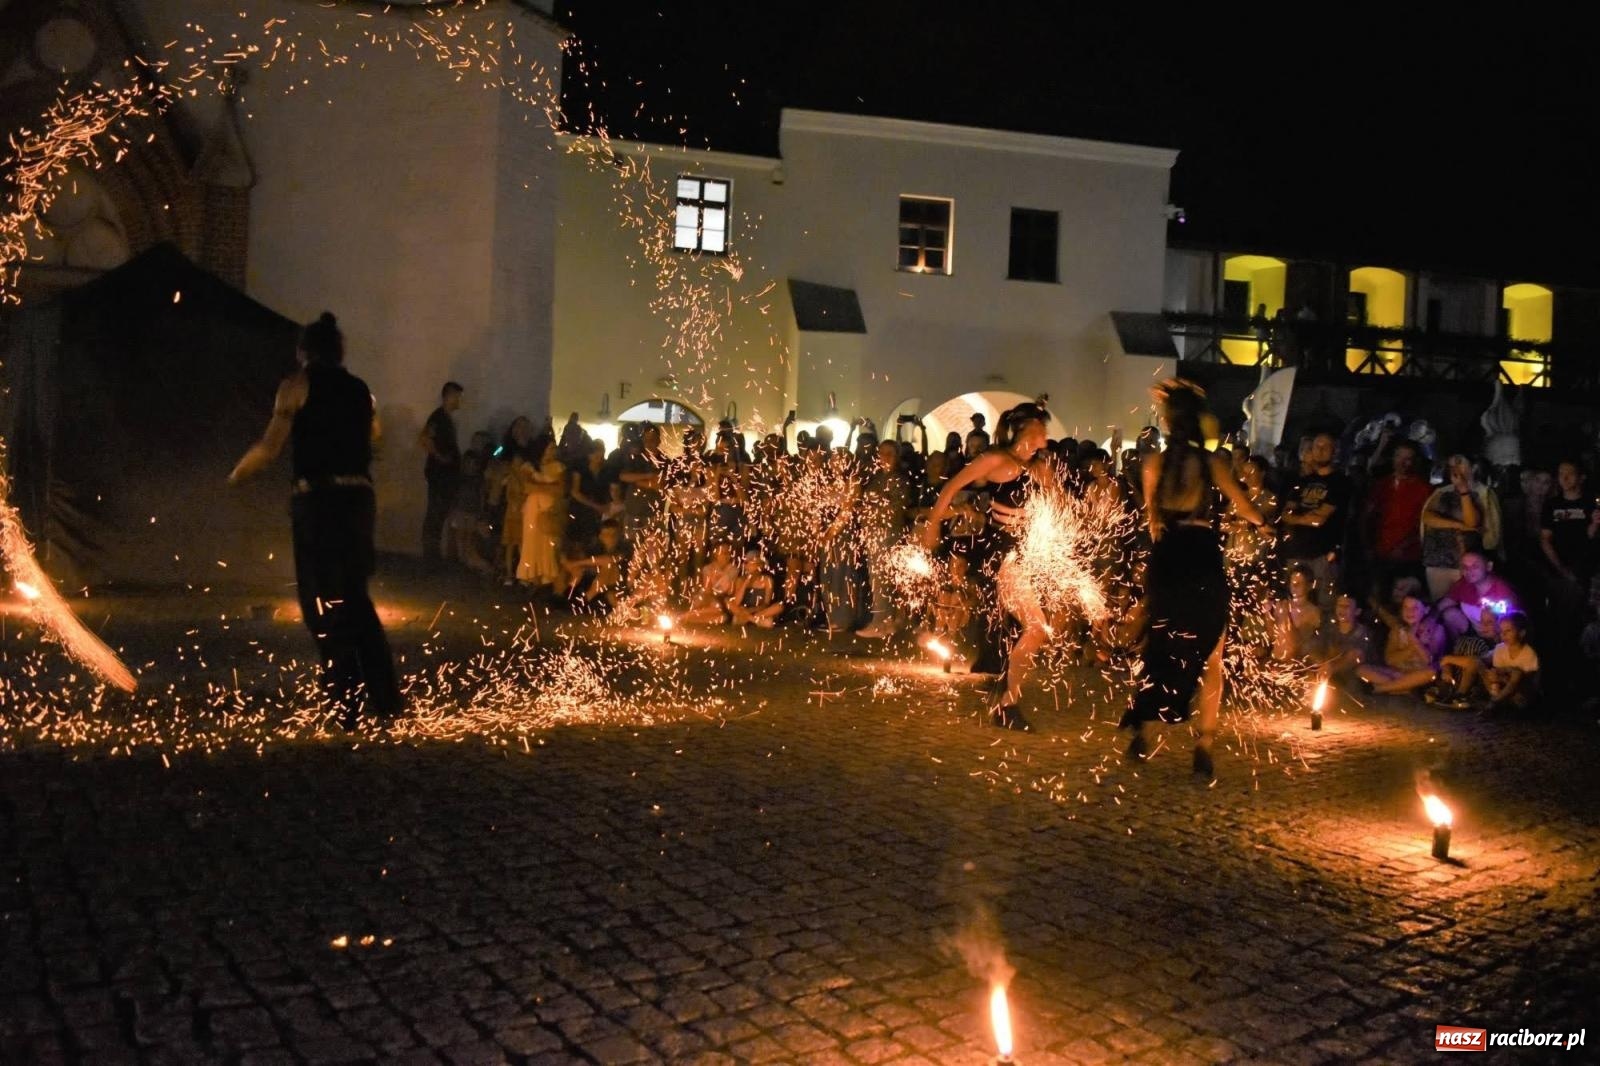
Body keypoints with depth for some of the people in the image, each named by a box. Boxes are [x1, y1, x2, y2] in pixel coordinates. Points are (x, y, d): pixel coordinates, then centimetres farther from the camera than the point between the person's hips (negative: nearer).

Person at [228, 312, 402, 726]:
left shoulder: (298, 384, 2)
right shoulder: (361, 389, 16)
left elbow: (270, 445, -3)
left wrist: (236, 475, 13)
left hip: (319, 501, -5)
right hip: (359, 497, 5)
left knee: (323, 605, 3)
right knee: (354, 598, 17)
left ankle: (348, 707, 3)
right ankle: (384, 699, 15)